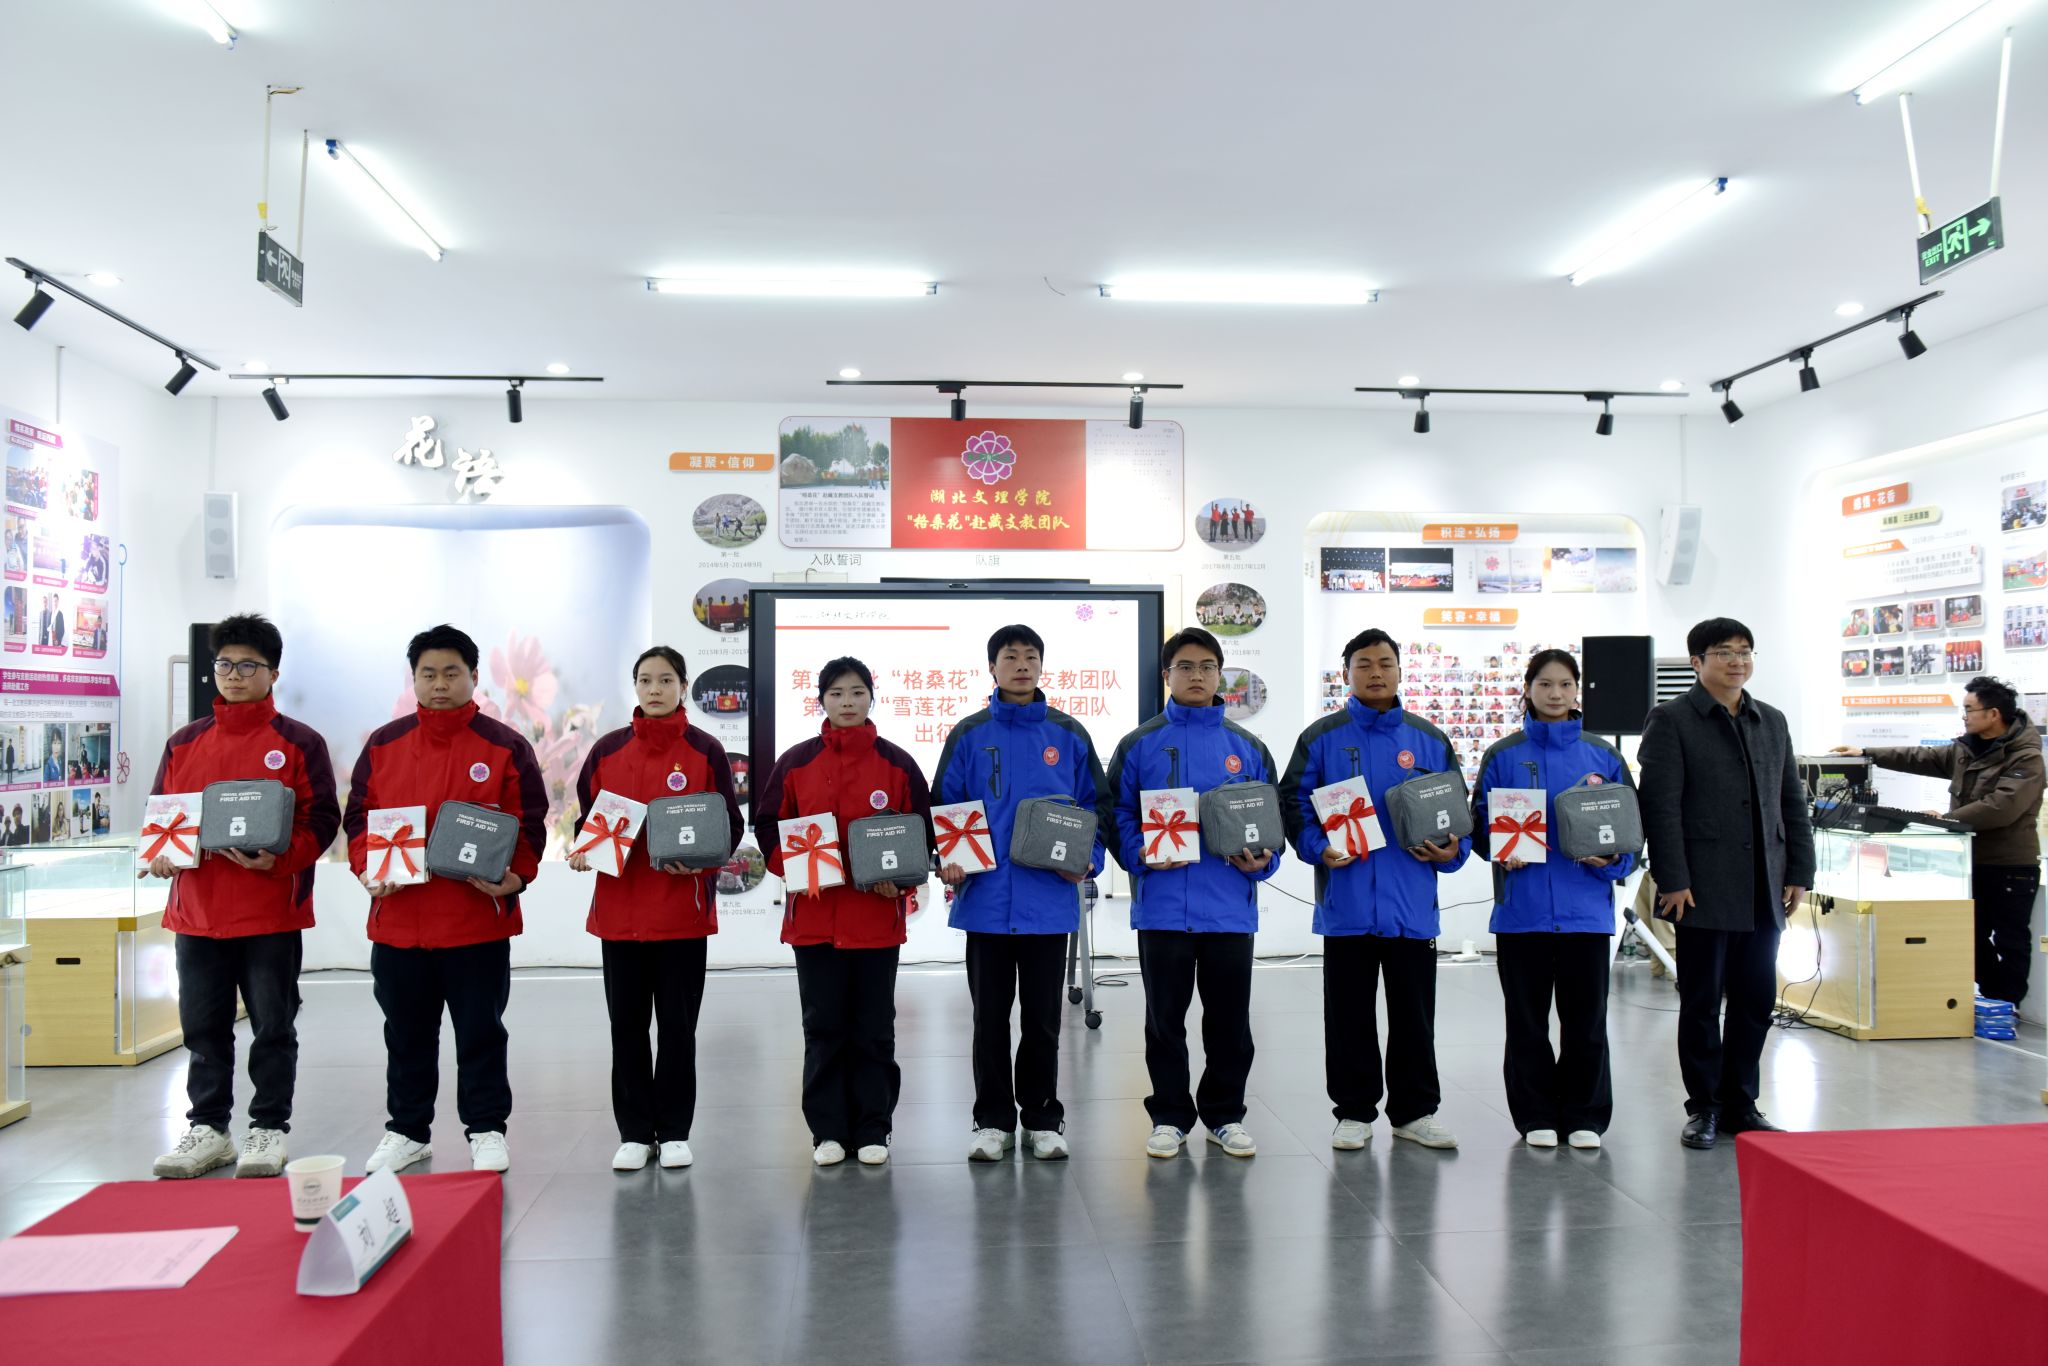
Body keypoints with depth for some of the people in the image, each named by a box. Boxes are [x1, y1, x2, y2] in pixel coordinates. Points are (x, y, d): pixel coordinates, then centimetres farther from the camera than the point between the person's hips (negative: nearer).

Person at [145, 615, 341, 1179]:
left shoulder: (299, 742, -1)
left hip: (272, 912, -4)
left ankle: (268, 1128, 16)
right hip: (196, 910, 4)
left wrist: (277, 860, -21)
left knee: (273, 1026, 4)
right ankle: (207, 1127, 24)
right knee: (203, 1026, 11)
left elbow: (321, 818, -5)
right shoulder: (183, 743, 12)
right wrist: (158, 854, -5)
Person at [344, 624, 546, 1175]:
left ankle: (486, 1130, 21)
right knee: (407, 1033, 15)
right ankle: (407, 1130, 30)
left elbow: (529, 824, -2)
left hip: (479, 919, -3)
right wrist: (367, 867, -7)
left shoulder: (505, 747, -1)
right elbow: (358, 816, 9)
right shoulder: (382, 745, 7)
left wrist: (516, 876, -17)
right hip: (397, 918, 3)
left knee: (480, 1031, 7)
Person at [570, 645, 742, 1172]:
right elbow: (586, 816, 13)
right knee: (627, 1024, 8)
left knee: (677, 1024, 7)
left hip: (682, 907, -2)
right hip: (619, 906, 2)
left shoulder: (705, 751, -1)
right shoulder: (607, 750, 5)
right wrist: (582, 850, -7)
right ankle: (634, 1132, 20)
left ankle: (674, 1131, 19)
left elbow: (729, 824, 0)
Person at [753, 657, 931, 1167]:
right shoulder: (795, 762, 3)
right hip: (813, 916, 0)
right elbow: (768, 826, 5)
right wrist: (793, 871, -9)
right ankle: (828, 1130, 18)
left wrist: (901, 882, -10)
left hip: (878, 916, 0)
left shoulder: (897, 764, 2)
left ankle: (872, 1130, 19)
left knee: (874, 1028, 8)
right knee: (823, 1027, 8)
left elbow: (921, 832, 4)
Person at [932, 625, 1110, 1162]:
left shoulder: (1069, 735, 4)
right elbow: (944, 806, 3)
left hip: (1050, 900, 0)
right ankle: (992, 1120, 22)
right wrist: (949, 862, -11)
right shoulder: (969, 735, 2)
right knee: (990, 1015, 10)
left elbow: (1099, 804, 8)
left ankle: (1043, 1118, 25)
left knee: (1043, 1016, 11)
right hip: (986, 898, 0)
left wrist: (1089, 856, -7)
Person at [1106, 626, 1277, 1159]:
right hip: (1162, 905, -1)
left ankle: (1226, 1115, 26)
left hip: (1230, 905, 2)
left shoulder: (1248, 748, 8)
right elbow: (1118, 814, 1)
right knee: (1165, 1018, 9)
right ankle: (1170, 1116, 23)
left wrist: (1263, 860, -7)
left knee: (1230, 1018, 10)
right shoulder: (1139, 744, 3)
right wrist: (1142, 855, -15)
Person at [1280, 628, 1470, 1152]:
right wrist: (1318, 848, -16)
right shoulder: (1321, 738, 3)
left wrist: (1452, 851, -5)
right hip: (1347, 902, -2)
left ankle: (1416, 1111, 23)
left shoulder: (1430, 741, 9)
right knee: (1349, 1014, 7)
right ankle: (1354, 1112, 19)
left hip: (1413, 903, 2)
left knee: (1414, 1012, 10)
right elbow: (1293, 802, -1)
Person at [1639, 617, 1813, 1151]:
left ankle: (1740, 1103, 22)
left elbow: (1792, 803, 16)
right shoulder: (1672, 720, -3)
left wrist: (1799, 872, 9)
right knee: (1702, 1001, 3)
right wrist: (1673, 880, -15)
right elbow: (1661, 806, -10)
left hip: (1764, 892, 5)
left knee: (1756, 1000, 9)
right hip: (1705, 889, -5)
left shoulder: (1772, 722, 16)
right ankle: (1703, 1107, 15)